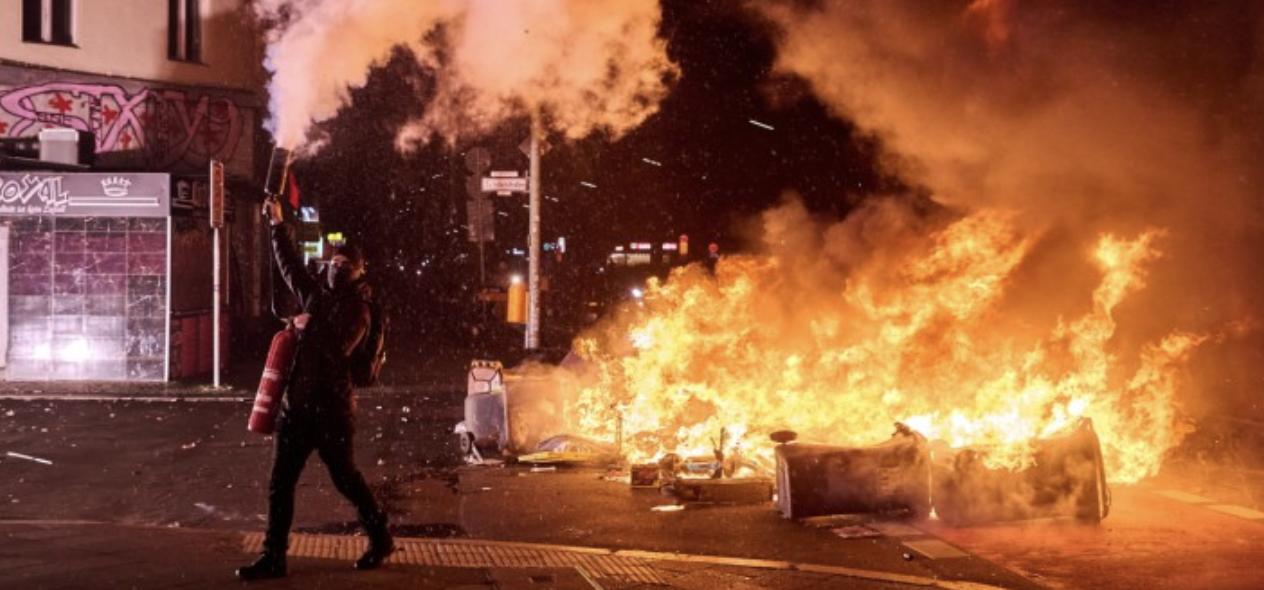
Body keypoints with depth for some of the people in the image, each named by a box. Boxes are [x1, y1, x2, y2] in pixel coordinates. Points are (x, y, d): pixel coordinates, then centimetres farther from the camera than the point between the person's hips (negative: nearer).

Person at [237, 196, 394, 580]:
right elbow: (289, 264, 23)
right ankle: (273, 556, 7)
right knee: (280, 483, 2)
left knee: (346, 478, 4)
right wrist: (277, 225, 20)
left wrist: (309, 327, -10)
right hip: (298, 404, 6)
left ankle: (380, 539, 22)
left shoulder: (357, 308, -6)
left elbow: (338, 345, -21)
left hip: (332, 407, -6)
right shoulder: (315, 295, 12)